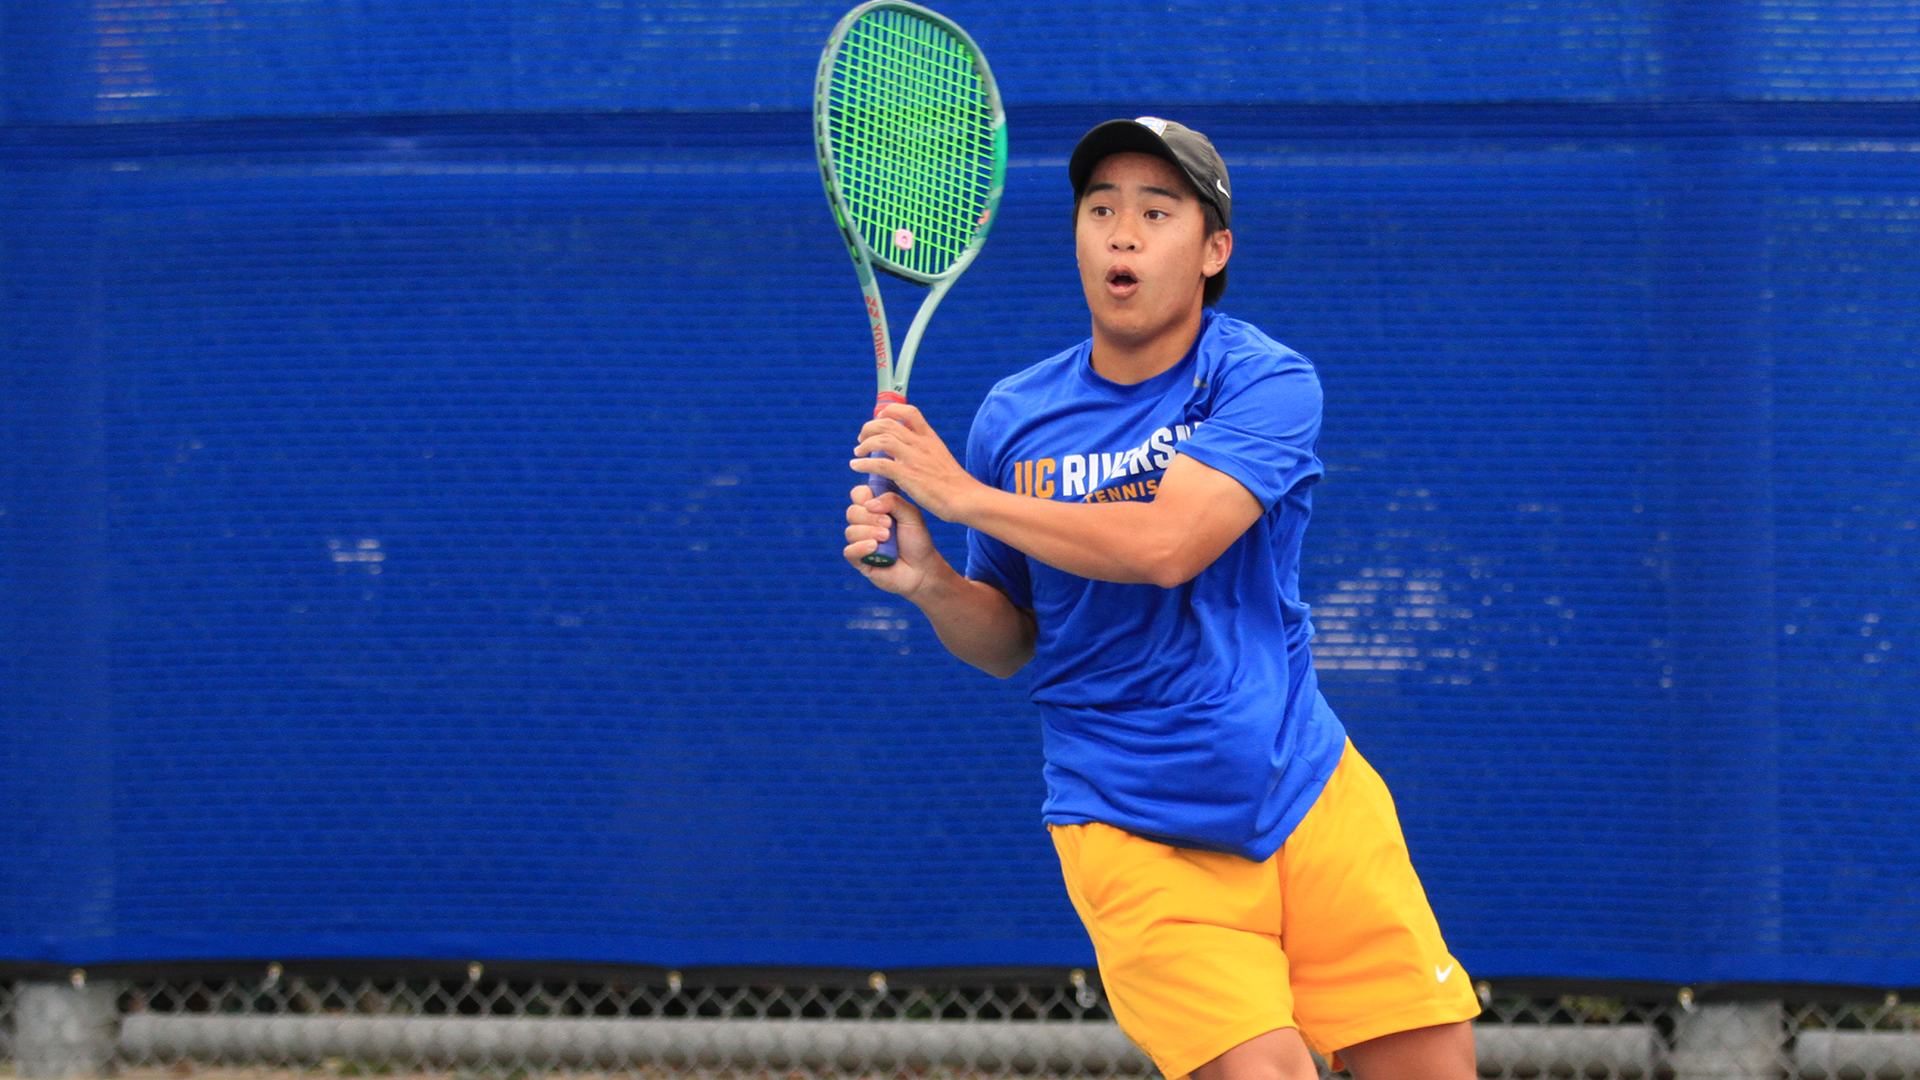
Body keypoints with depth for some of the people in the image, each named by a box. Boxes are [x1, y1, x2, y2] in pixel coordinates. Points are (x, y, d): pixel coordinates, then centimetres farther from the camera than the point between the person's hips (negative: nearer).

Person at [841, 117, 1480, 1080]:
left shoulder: (1266, 383, -8)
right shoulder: (1014, 419, 2)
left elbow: (1167, 546, -24)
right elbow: (1012, 639, 13)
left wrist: (964, 495, -19)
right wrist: (928, 583, -9)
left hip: (1307, 794, 0)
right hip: (1136, 837, 0)